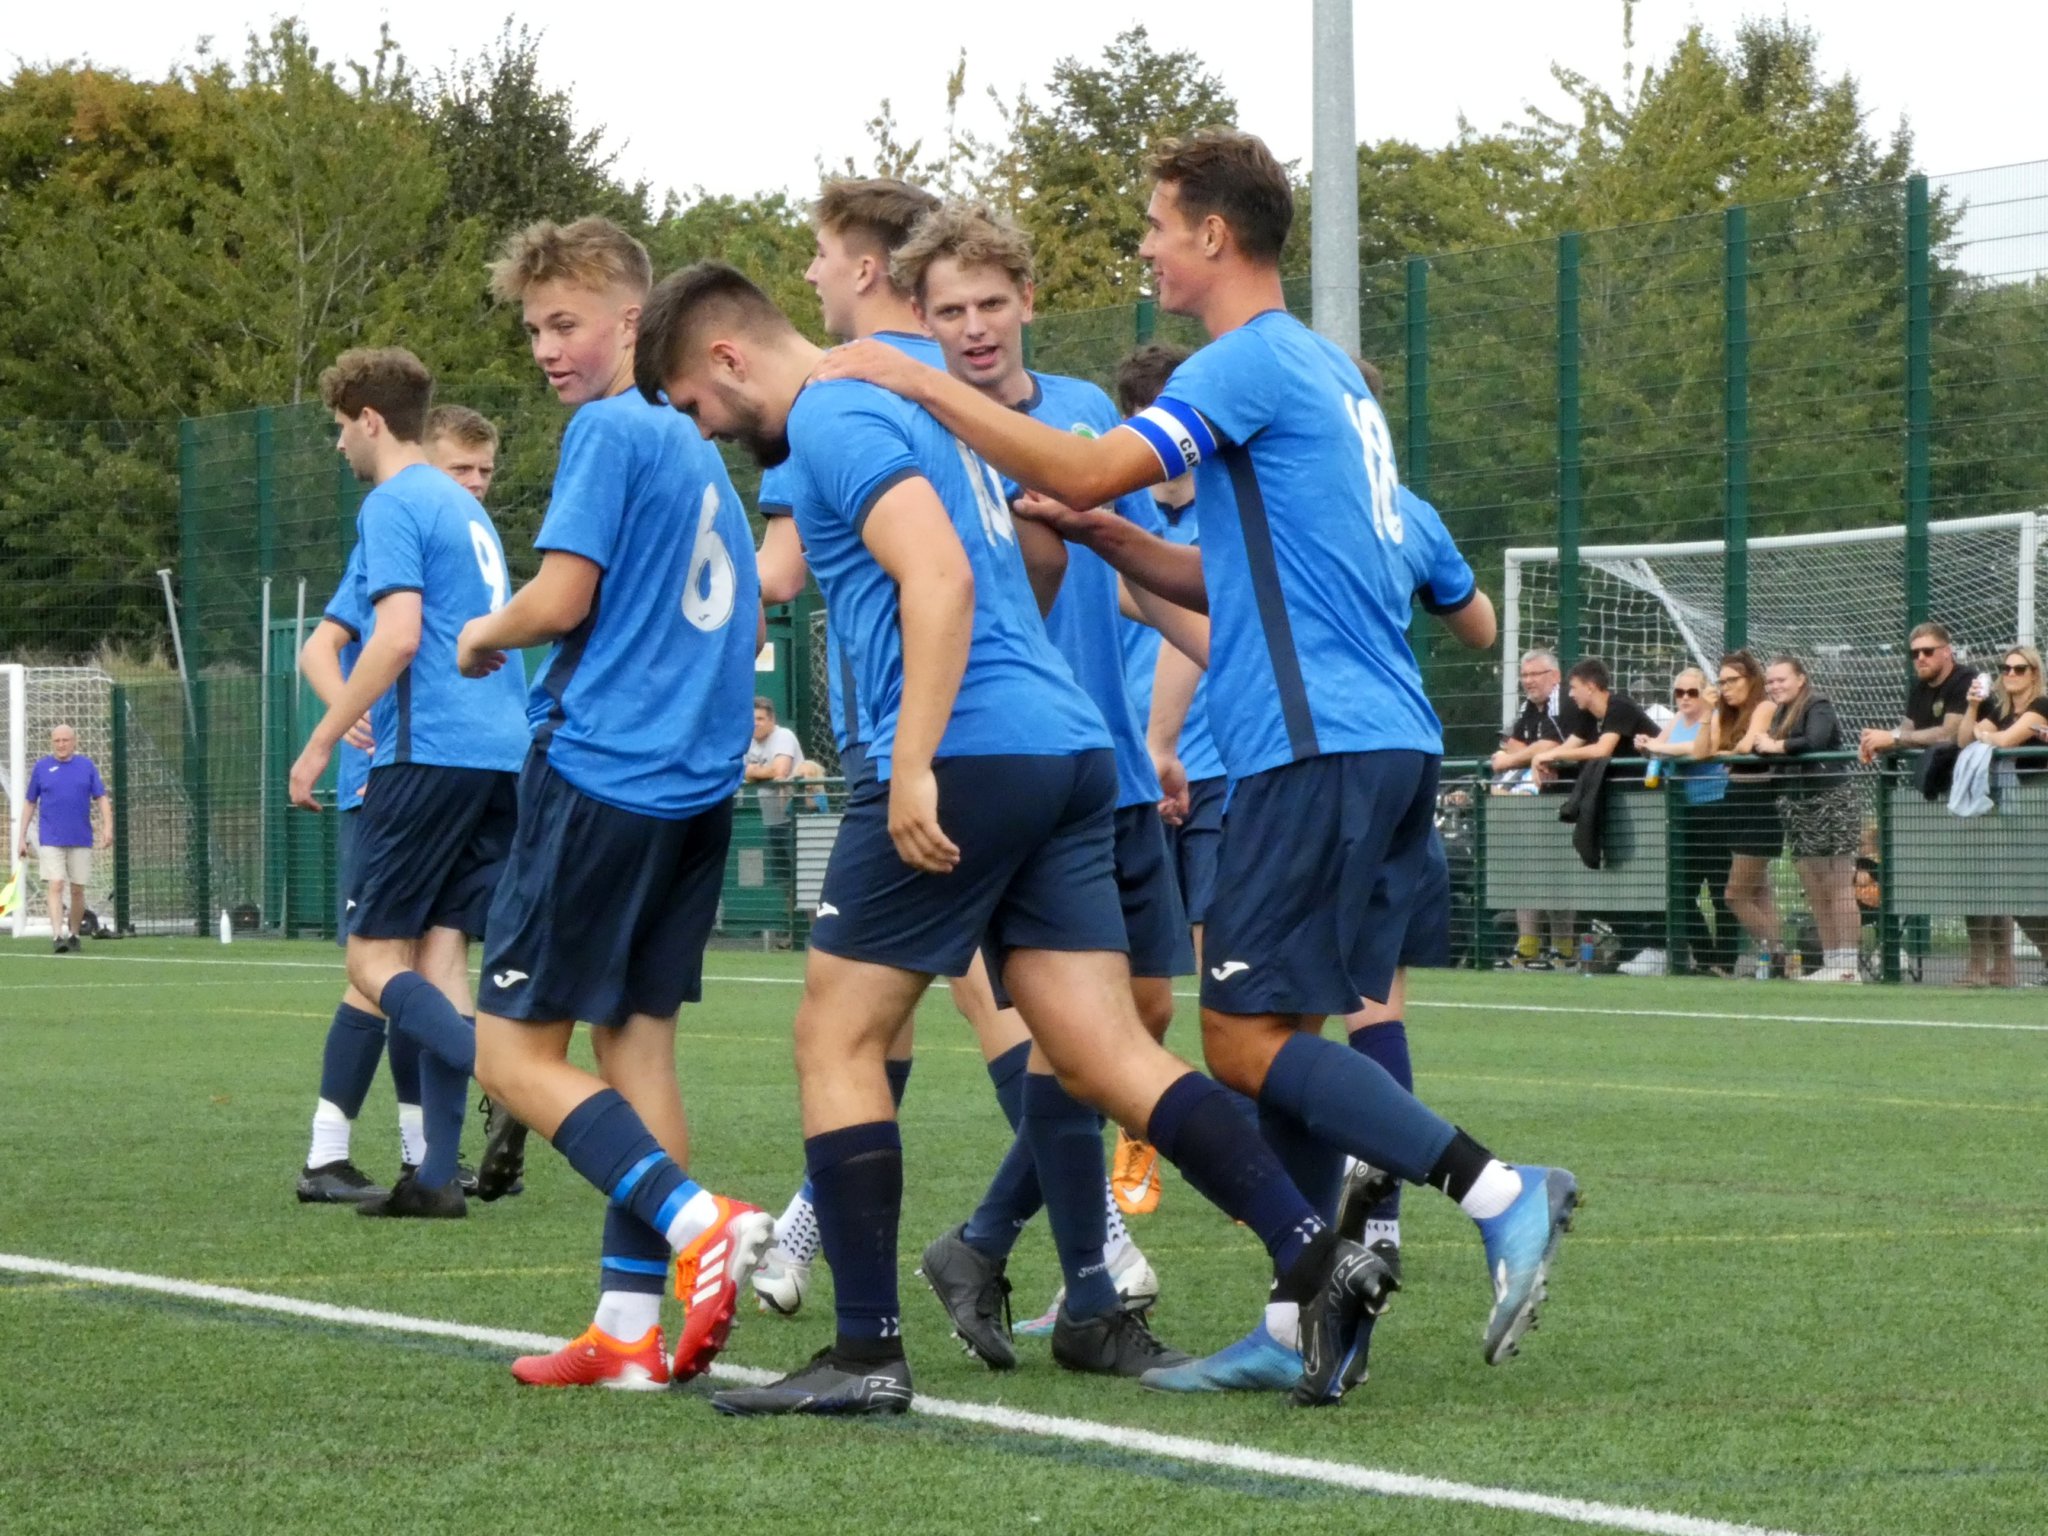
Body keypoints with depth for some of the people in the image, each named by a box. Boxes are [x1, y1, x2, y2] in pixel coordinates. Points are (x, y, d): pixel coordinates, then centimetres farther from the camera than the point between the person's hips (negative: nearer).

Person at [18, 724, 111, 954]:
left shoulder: (87, 766, 6)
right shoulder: (41, 767, 5)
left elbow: (101, 798, 5)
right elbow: (29, 804, 11)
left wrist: (108, 826, -11)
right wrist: (22, 838, 7)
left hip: (81, 840, 1)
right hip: (51, 840, -1)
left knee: (77, 890, 5)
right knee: (55, 886, -14)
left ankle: (73, 934, 21)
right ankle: (57, 936, -21)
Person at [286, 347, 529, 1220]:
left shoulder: (393, 506, -6)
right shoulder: (464, 508, 21)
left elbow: (399, 633, -17)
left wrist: (321, 744, -13)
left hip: (431, 752, -8)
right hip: (499, 752, 8)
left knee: (375, 958, -4)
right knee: (438, 952, 8)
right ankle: (437, 1175, 2)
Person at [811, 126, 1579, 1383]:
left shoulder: (1255, 362, -8)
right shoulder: (1327, 372, 22)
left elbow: (1085, 469, -18)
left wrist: (916, 382, -10)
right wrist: (1105, 537, 15)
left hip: (1321, 746, -9)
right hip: (1392, 744, 9)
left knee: (1244, 1036, -10)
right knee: (1284, 1036, 9)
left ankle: (1499, 1193, -18)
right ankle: (1306, 1321, 7)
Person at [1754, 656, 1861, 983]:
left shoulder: (1818, 708, -7)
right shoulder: (1779, 714, 19)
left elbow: (1815, 740, -24)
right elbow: (1760, 747, 15)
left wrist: (1777, 746, -13)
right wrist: (1759, 745, -7)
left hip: (1830, 802, -8)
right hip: (1797, 807, 8)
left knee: (1837, 888, -9)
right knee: (1815, 892, 7)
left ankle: (1848, 965, -11)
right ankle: (1831, 962, 10)